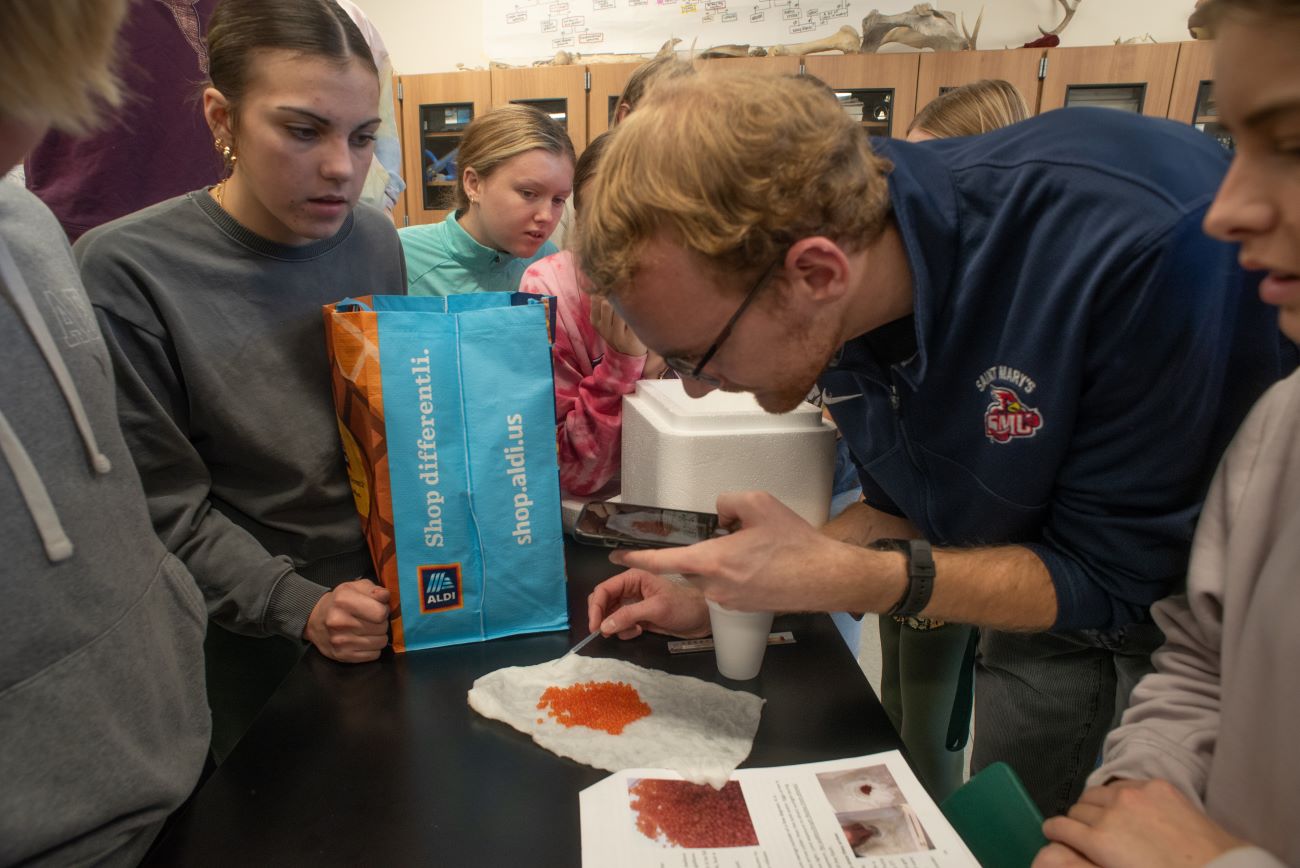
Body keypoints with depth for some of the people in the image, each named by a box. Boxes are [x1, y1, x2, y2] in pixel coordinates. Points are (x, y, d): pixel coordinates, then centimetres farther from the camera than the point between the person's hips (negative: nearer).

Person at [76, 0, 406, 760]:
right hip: (257, 649, -3)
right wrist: (300, 608, -24)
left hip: (398, 607, 4)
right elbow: (168, 506, -15)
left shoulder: (375, 241, -5)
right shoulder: (125, 270, -18)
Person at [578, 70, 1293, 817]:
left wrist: (840, 578, -35)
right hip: (1052, 609, 5)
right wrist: (718, 601, -11)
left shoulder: (1146, 236, -36)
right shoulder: (835, 304, -16)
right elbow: (905, 507, -2)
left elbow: (1117, 578, -27)